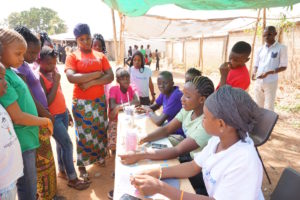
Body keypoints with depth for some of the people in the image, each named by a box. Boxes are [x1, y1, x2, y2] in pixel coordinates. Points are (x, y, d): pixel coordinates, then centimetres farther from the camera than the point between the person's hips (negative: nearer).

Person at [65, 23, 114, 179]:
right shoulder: (72, 57, -4)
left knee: (100, 130, 16)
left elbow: (110, 77, -5)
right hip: (81, 102, -3)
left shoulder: (100, 56, 6)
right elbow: (71, 78, -20)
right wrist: (97, 74, -17)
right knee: (84, 134, 7)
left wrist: (90, 83, -16)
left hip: (99, 100, 4)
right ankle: (82, 164, 25)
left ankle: (99, 155, 38)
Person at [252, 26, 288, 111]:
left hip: (271, 82, -4)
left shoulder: (281, 48, -3)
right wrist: (254, 73, -9)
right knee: (258, 106, 12)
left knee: (269, 107, -1)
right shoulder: (260, 49, 8)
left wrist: (268, 73, -19)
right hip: (258, 82, 4)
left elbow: (283, 67, -5)